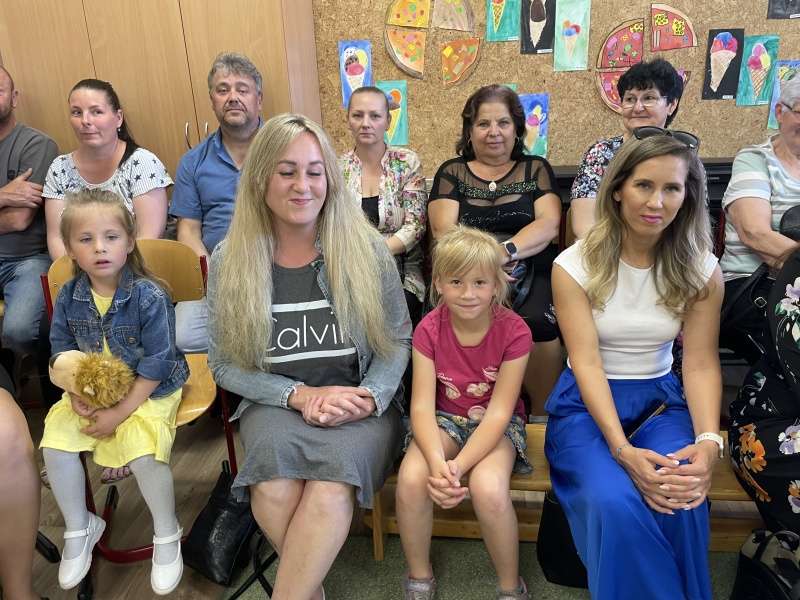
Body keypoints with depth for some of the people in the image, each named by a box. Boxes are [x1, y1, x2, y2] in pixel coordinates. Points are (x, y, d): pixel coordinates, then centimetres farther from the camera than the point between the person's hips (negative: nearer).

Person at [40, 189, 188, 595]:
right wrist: (76, 394, -7)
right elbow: (62, 350, 9)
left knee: (143, 455, -26)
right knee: (55, 445, -12)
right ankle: (79, 528, 16)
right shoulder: (68, 297, -3)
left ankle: (167, 535, 2)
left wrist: (120, 413, -17)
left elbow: (156, 364, -17)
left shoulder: (149, 296, -19)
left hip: (149, 391, -5)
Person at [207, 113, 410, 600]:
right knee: (274, 487, -29)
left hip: (360, 403, -1)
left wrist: (367, 398, -16)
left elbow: (398, 340, 3)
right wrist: (299, 395, -13)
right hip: (276, 402, 1)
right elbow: (225, 364, 2)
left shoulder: (366, 248, -3)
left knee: (330, 489, -31)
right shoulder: (230, 260, 0)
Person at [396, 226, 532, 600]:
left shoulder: (514, 331, -18)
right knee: (411, 479, -27)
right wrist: (437, 462, -35)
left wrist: (458, 466, -32)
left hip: (496, 425, -2)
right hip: (445, 419, 2)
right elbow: (422, 405, -17)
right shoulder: (429, 329, -12)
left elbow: (498, 412, -20)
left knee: (489, 489, -32)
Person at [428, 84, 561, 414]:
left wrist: (507, 251, -19)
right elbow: (444, 230, 2)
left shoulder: (536, 168, 16)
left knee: (539, 322, -31)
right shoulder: (451, 172, 15)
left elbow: (548, 225, 1)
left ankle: (542, 414, -11)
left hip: (531, 273, 1)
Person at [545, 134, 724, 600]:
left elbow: (701, 363, -4)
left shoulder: (702, 270, -2)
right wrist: (623, 449, -28)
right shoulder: (575, 264, -10)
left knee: (682, 499, -28)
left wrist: (709, 441, -22)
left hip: (661, 399, 2)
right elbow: (587, 363, -16)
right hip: (587, 404, -2)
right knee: (614, 503, -30)